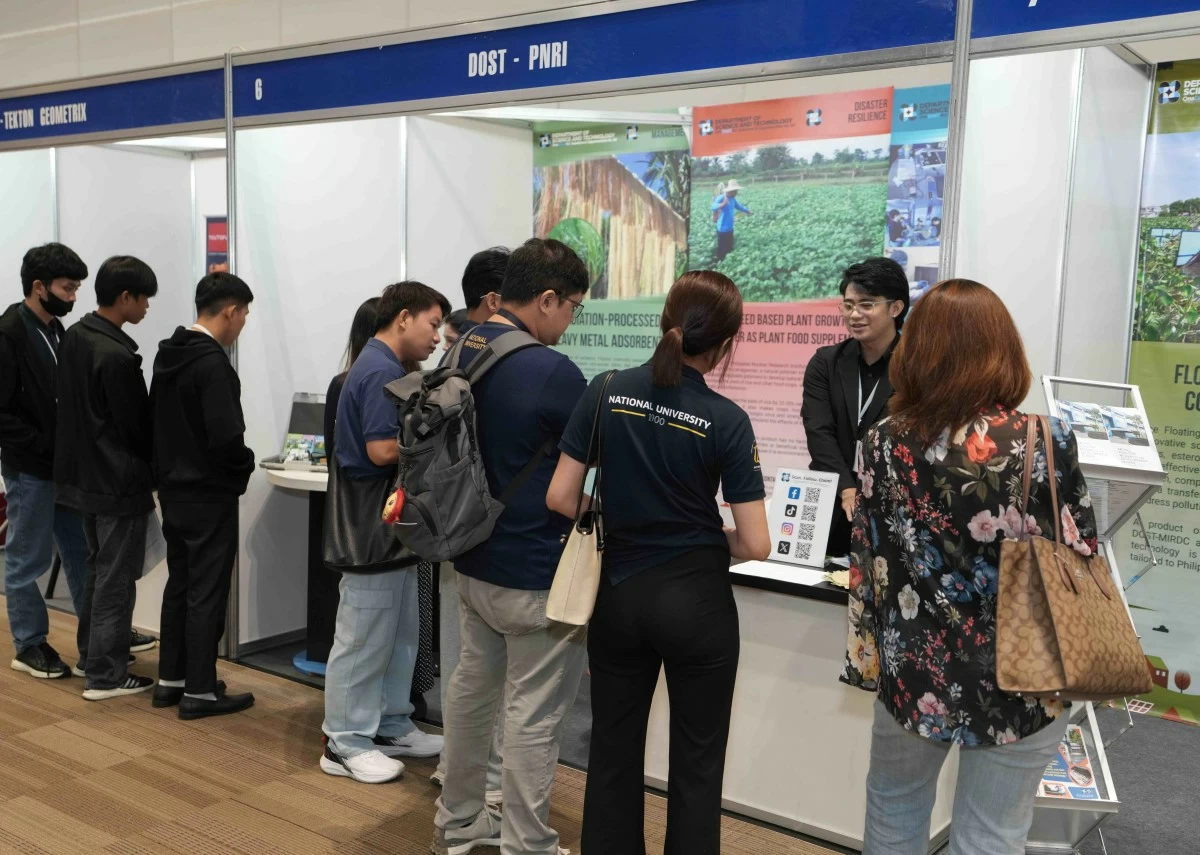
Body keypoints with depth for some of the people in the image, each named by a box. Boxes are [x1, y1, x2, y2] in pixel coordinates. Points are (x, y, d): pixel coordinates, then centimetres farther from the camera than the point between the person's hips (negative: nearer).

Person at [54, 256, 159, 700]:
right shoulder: (117, 355, -23)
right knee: (116, 579, 1)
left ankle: (91, 655, 32)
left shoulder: (73, 338, 5)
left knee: (97, 569, 21)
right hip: (118, 481, -9)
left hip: (84, 474, 9)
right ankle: (105, 675, 9)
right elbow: (136, 426, -18)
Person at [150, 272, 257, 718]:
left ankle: (170, 679, 25)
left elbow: (157, 420, 14)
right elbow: (226, 435, -26)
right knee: (207, 593, 0)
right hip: (209, 495, -9)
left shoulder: (168, 354, 8)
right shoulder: (212, 363, -21)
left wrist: (170, 468, 14)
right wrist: (246, 464, -8)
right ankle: (199, 690, 8)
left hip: (173, 489, 9)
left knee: (179, 585, 17)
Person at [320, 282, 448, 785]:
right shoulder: (382, 371, -19)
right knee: (364, 638, 0)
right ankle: (345, 743, 12)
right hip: (372, 524, -11)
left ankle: (390, 727, 28)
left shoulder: (385, 367, 15)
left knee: (401, 633, 17)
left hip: (387, 522, 11)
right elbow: (382, 449, -26)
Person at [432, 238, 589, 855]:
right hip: (535, 573, -9)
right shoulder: (552, 372, -22)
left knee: (472, 687, 20)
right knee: (534, 715, 3)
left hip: (473, 560, 9)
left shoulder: (463, 354, 4)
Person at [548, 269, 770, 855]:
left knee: (613, 750, 18)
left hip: (617, 593, 3)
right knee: (696, 761, 13)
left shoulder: (606, 392, -6)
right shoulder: (727, 420, -12)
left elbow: (560, 497, -4)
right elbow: (756, 545, -12)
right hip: (696, 600, -3)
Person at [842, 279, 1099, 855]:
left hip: (914, 669, 2)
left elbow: (867, 563, -3)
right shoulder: (1046, 446, -18)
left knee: (895, 808, 25)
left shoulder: (886, 443, -10)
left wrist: (870, 654, 9)